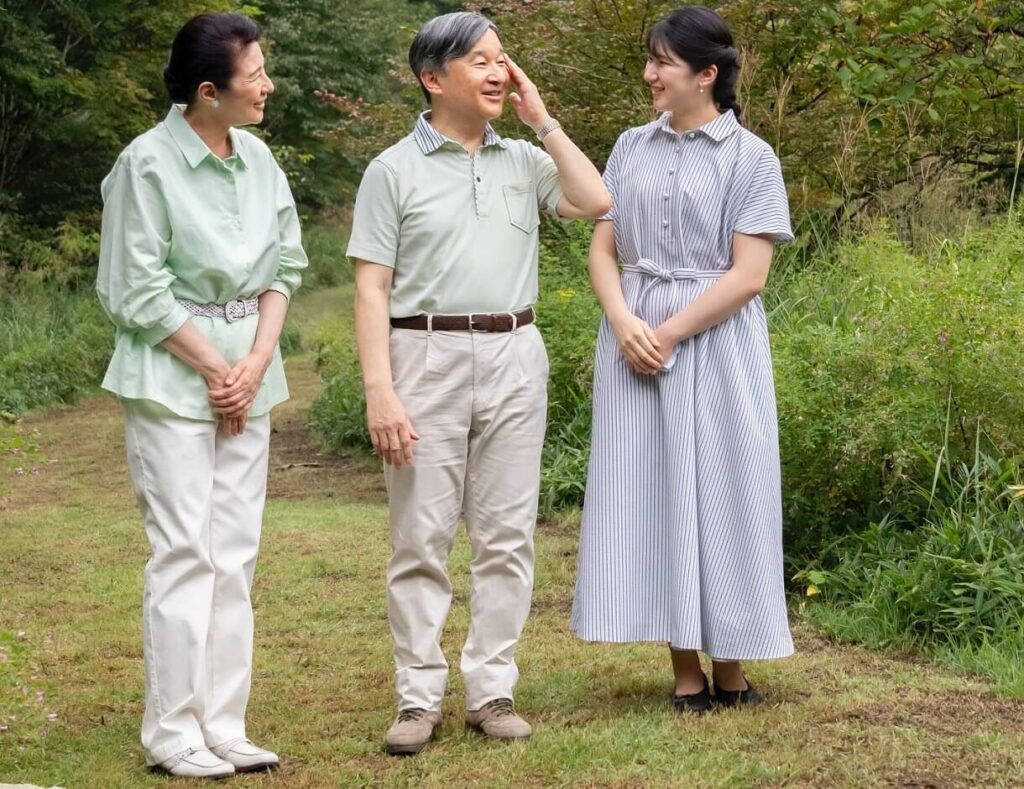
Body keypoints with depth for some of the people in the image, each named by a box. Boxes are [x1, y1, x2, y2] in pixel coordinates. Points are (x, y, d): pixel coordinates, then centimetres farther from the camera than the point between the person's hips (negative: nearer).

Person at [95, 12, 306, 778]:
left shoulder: (257, 157, 4)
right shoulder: (148, 162, -13)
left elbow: (285, 267, 9)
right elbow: (140, 292, -11)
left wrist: (257, 363, -4)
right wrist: (214, 368, -9)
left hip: (249, 375, 6)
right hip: (173, 376, -6)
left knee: (235, 555, 6)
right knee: (187, 555, -5)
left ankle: (224, 728, 12)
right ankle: (172, 735, 3)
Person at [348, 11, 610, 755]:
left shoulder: (522, 160, 11)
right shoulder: (395, 170, 1)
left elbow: (595, 202, -3)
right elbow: (372, 288, -3)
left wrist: (542, 119, 1)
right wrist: (379, 390, -12)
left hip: (514, 356, 3)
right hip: (428, 357, -3)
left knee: (506, 535, 5)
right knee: (422, 537, -1)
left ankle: (492, 691, 12)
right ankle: (419, 699, 5)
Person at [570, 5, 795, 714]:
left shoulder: (751, 159, -3)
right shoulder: (632, 148, 10)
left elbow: (748, 275, -9)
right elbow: (603, 248, 9)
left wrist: (669, 334, -13)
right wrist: (624, 322, -9)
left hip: (715, 344, -4)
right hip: (636, 340, 4)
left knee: (718, 492, 0)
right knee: (652, 493, 3)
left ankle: (730, 668, 9)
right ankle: (685, 670, 9)